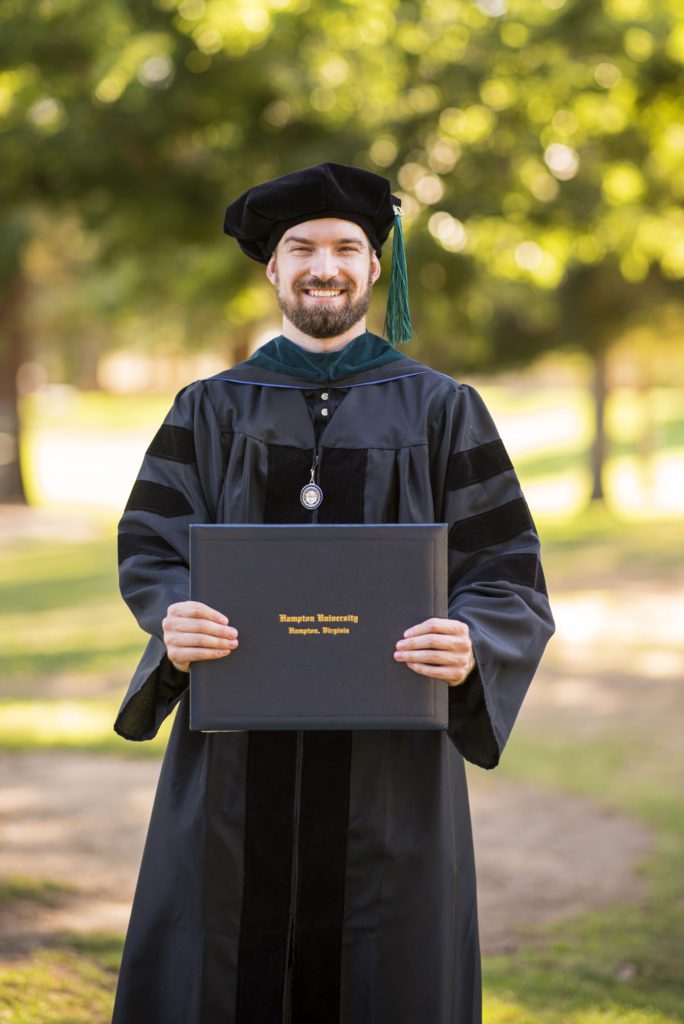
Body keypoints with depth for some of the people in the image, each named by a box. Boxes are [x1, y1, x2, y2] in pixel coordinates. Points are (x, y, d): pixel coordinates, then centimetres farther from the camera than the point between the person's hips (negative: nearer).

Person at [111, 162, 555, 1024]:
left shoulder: (442, 412, 5)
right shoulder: (211, 410, 10)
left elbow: (511, 578, 1)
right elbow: (148, 547, 1)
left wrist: (468, 646, -22)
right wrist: (175, 620, -22)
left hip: (387, 755, -1)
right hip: (238, 759, 1)